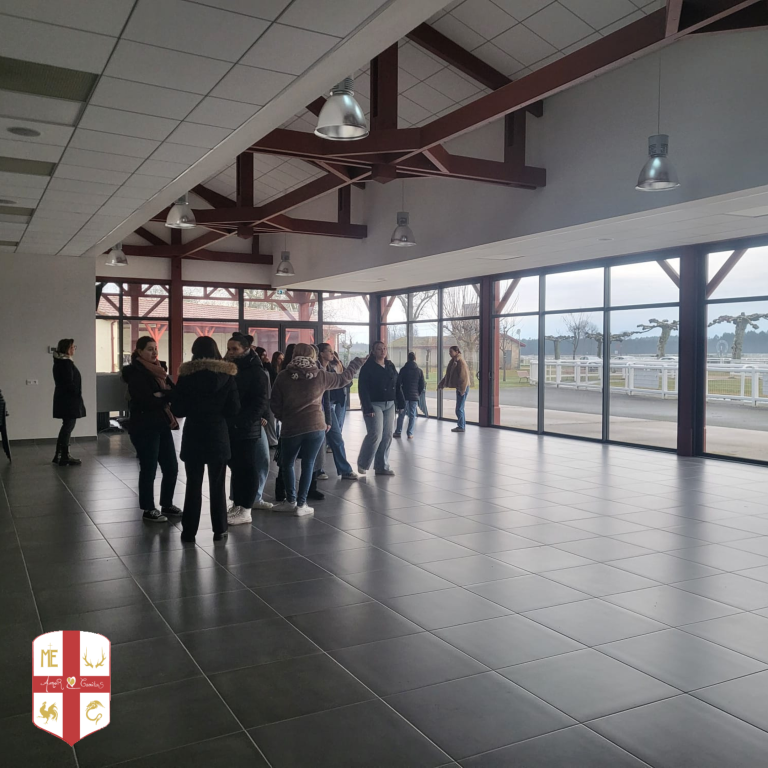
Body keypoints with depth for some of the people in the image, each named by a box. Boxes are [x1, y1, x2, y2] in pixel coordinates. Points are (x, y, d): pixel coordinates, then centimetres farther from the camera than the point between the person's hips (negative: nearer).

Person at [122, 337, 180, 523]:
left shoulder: (158, 370, 12)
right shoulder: (136, 374, -11)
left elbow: (174, 392, 2)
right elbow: (148, 401, -21)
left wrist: (161, 395, -17)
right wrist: (167, 396, -12)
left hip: (162, 425, 7)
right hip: (144, 427, -7)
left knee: (171, 467, 9)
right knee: (149, 469, 1)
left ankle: (167, 505, 24)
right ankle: (148, 510, 13)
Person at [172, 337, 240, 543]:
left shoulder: (187, 375, -6)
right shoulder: (226, 375, -4)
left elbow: (177, 410, -5)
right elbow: (234, 409, -4)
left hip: (193, 436, 0)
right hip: (218, 435, 0)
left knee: (193, 485, 7)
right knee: (217, 485, 9)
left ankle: (189, 531, 11)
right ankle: (219, 530, 13)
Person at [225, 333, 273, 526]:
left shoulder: (256, 371, -7)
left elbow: (261, 401, -15)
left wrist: (243, 421, -24)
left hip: (248, 428, -6)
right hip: (230, 427, 6)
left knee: (247, 467, -2)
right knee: (236, 466, 12)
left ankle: (245, 509, 2)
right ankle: (238, 504, 21)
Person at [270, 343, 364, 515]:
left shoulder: (283, 376, -3)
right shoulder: (320, 376, 0)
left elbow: (275, 404, 1)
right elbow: (343, 379, 15)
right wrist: (356, 363, 30)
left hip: (291, 428, -1)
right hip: (316, 427, 1)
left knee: (287, 464, 16)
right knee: (308, 465, 7)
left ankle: (291, 501, 20)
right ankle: (301, 504, 8)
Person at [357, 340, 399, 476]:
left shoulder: (390, 366, 12)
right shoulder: (368, 367, -7)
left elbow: (397, 385, 14)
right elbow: (363, 388, -12)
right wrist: (367, 408, -19)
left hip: (389, 405, 6)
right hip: (374, 405, -6)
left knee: (387, 436, 5)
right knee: (376, 435, -13)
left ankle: (382, 466, 13)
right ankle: (362, 464, 6)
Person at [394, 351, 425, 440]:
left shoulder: (403, 369, -4)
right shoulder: (419, 371, 0)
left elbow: (398, 383, -4)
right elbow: (422, 385, 2)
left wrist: (399, 394, 8)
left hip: (404, 395, -1)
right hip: (414, 396, 1)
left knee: (401, 414, 8)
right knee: (412, 415, 4)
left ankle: (398, 432, 10)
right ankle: (410, 433, 2)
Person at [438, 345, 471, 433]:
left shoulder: (460, 362, -16)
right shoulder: (454, 361, 12)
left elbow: (463, 376, -21)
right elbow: (448, 375, 18)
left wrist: (462, 389, -23)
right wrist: (441, 385, 17)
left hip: (462, 388, -9)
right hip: (459, 388, 9)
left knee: (459, 409, -5)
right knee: (460, 408, 15)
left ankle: (461, 427, 3)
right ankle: (462, 425, 22)